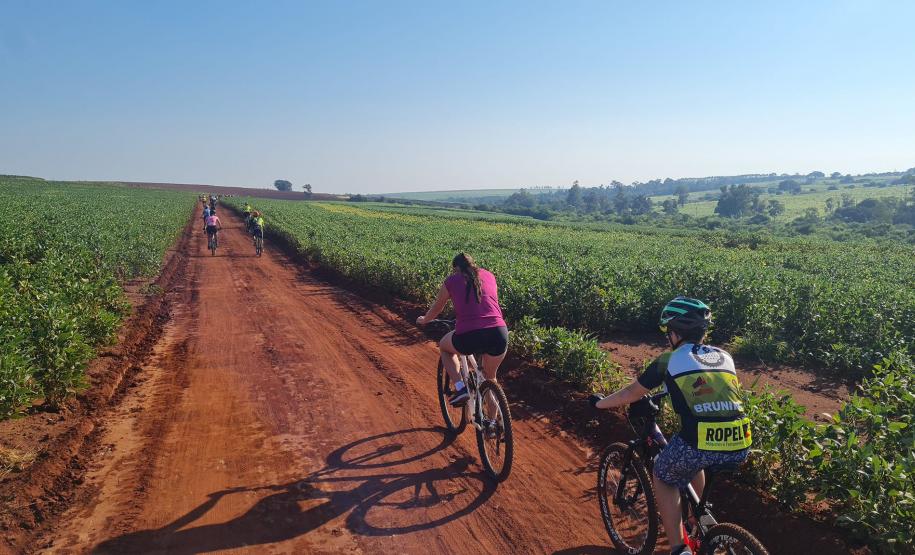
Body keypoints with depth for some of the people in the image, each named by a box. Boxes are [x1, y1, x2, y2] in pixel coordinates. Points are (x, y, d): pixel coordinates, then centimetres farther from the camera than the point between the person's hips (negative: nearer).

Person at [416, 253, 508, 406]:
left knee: (444, 346, 31)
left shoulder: (451, 281, 13)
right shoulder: (488, 276, 20)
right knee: (490, 376, 31)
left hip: (469, 337, -3)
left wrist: (424, 320, 49)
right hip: (499, 333, 3)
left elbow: (437, 308, 28)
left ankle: (460, 388, 15)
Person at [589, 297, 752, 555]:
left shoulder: (670, 360, 6)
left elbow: (631, 393, 18)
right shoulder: (724, 357, 18)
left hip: (700, 444, -5)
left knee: (664, 478, 24)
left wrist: (599, 402, 35)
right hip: (739, 448, 6)